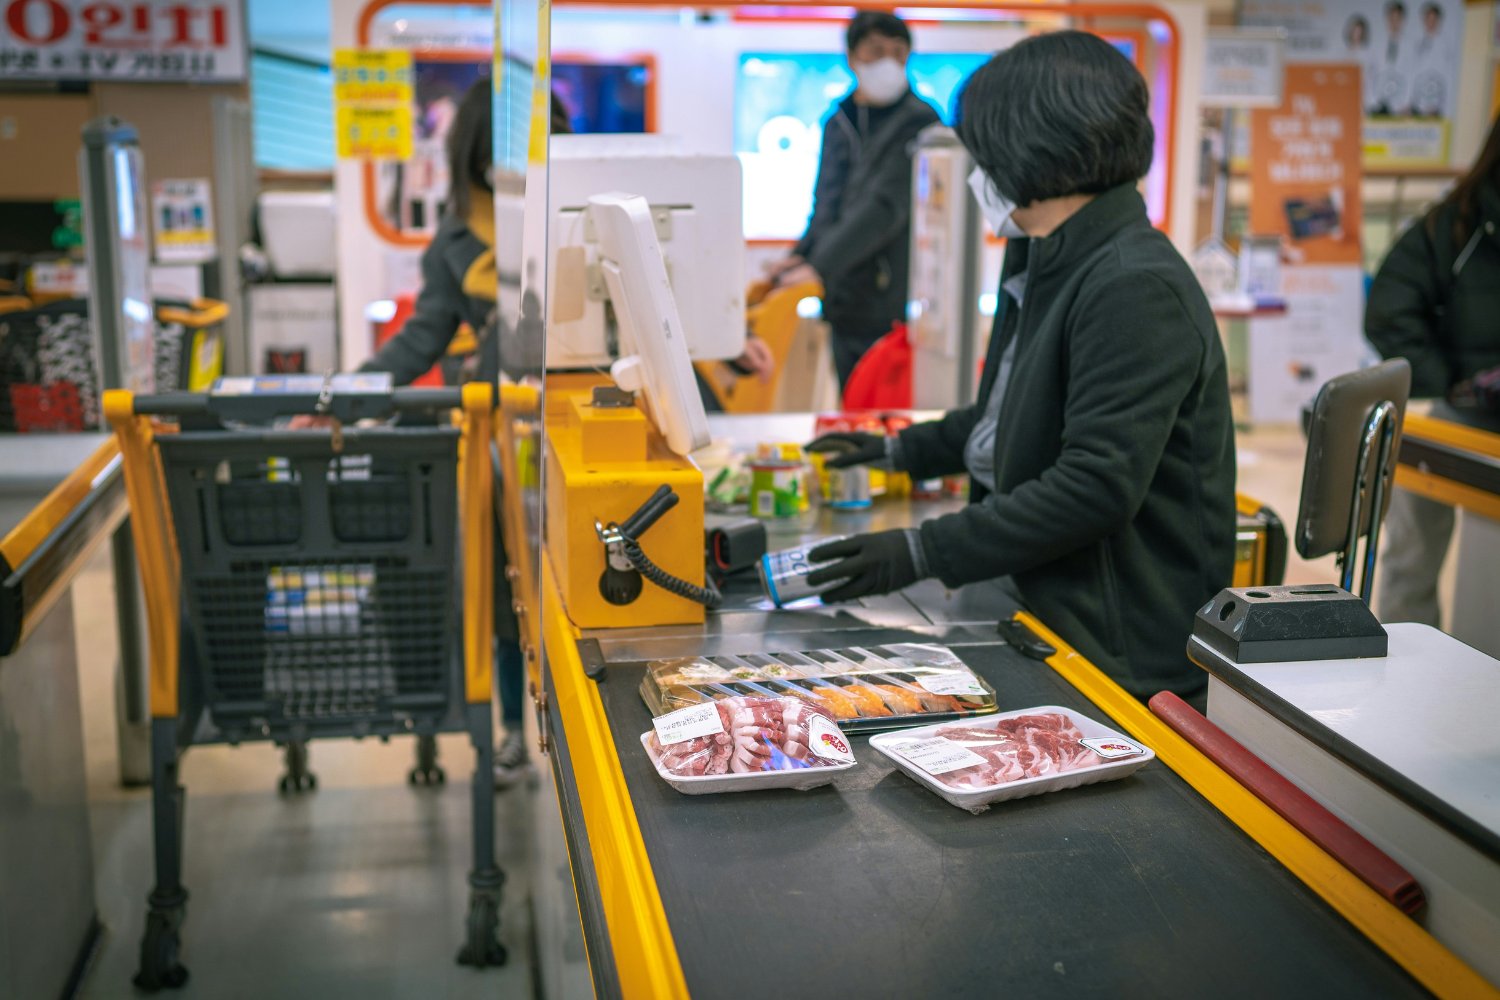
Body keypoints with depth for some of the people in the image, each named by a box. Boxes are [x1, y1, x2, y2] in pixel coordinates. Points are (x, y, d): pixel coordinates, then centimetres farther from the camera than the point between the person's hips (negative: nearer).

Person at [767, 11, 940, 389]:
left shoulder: (918, 123, -7)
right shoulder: (837, 124, 15)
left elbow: (885, 206, -18)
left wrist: (820, 266, -25)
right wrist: (800, 255, 0)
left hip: (890, 311, -6)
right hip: (844, 305, 6)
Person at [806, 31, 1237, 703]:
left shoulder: (1136, 289, -21)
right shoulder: (1046, 267, 13)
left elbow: (1097, 486, -27)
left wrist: (924, 552, -25)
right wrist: (901, 452, 31)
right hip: (1045, 610, 9)